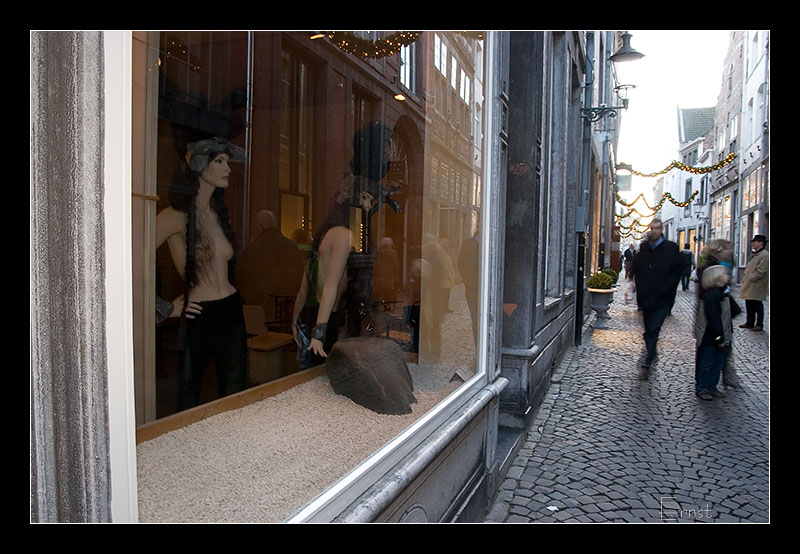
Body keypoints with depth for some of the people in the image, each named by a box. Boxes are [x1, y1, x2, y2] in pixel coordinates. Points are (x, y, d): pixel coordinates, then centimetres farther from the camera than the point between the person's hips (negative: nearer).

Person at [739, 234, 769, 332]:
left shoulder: (764, 255, -13)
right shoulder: (754, 254, 18)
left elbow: (761, 271, -19)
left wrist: (750, 278, -17)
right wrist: (745, 279, 14)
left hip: (757, 286, -9)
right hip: (749, 286, 9)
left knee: (757, 306, -2)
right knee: (749, 305, 14)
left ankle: (759, 324, 6)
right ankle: (750, 322, 23)